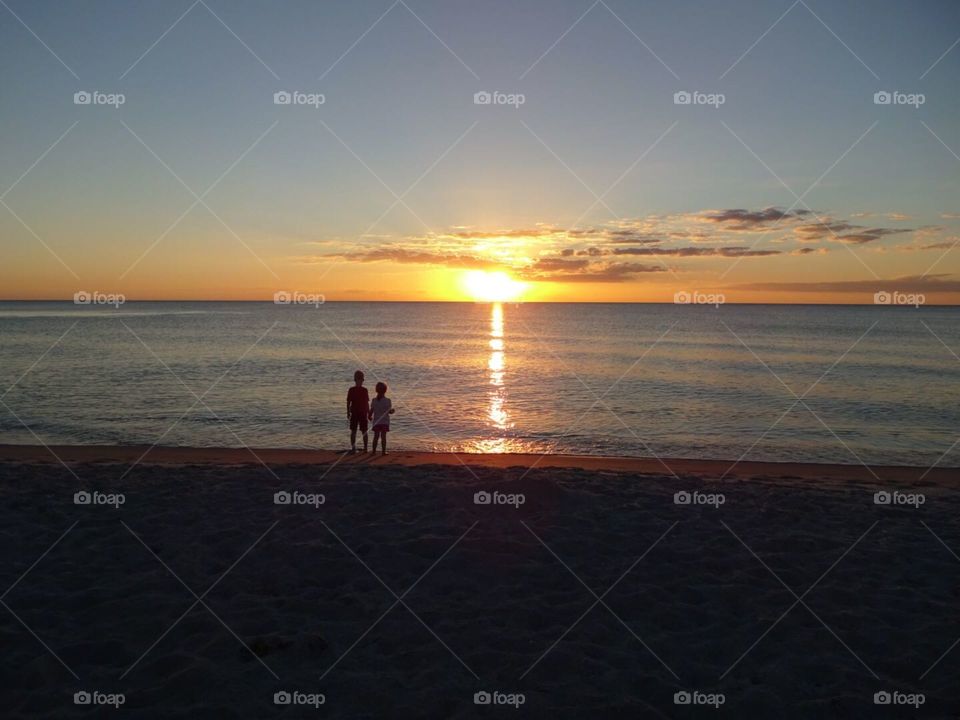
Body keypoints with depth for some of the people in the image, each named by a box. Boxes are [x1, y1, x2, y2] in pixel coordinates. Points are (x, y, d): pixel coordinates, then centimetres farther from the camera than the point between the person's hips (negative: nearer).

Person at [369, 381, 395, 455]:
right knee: (383, 436, 2)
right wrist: (392, 411, 14)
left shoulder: (374, 400, -1)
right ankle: (383, 451, 3)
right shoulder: (387, 400, -8)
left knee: (376, 436, 8)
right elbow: (390, 411, -8)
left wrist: (370, 416, 18)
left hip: (376, 421, 2)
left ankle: (374, 451, 9)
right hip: (385, 421, -2)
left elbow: (371, 411, 0)